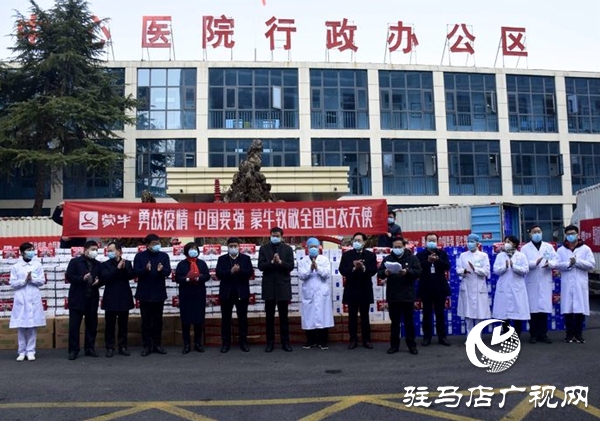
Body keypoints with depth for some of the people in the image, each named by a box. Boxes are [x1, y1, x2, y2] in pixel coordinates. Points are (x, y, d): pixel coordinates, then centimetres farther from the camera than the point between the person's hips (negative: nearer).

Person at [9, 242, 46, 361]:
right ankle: (22, 351, 10)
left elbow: (42, 281, 4)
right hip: (20, 299, 0)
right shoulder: (15, 266, 3)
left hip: (34, 299, 1)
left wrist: (32, 279, -13)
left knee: (33, 325, 1)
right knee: (21, 326, 1)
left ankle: (30, 351, 7)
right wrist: (24, 280, -13)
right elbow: (12, 283, 0)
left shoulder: (37, 265, 6)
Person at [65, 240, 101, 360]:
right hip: (77, 299, -4)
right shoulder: (75, 261, -1)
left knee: (92, 325, 9)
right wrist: (82, 278, -22)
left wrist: (98, 282, -7)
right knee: (74, 325, -1)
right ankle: (73, 350, 7)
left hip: (92, 299, 4)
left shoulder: (97, 264, 12)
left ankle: (90, 348, 19)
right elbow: (68, 276, -9)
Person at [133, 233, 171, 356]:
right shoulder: (140, 256, -1)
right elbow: (135, 272, -9)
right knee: (146, 321, 4)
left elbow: (168, 272, -6)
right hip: (144, 293, -2)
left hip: (159, 293, 2)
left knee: (158, 320, 9)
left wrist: (161, 270, -28)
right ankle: (146, 346, 11)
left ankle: (156, 344, 18)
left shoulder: (164, 256, 3)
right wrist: (145, 269, -28)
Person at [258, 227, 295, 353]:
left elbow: (291, 266, -6)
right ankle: (270, 342, 14)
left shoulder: (288, 249, 3)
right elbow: (261, 266, -6)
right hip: (269, 286, 0)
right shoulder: (264, 248, 3)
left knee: (283, 316, 7)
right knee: (270, 316, 6)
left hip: (283, 286, 0)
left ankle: (285, 342, 13)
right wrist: (272, 262, -21)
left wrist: (280, 262, -21)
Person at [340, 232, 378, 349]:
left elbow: (373, 271, -8)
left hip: (365, 290, 0)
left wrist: (363, 268, -26)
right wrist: (354, 268, -24)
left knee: (365, 317, 8)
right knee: (352, 317, 6)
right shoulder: (346, 255, 3)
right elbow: (342, 270, -8)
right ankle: (353, 340, 14)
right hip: (351, 290, 0)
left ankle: (366, 340, 15)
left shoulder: (370, 255, 3)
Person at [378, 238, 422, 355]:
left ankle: (412, 345, 15)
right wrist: (385, 272, -22)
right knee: (394, 321, 9)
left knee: (409, 321, 7)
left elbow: (418, 272, -8)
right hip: (392, 296, 2)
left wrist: (407, 272, -26)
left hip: (408, 295, -1)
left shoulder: (412, 258, 3)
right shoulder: (387, 258, 7)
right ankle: (394, 345, 17)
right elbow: (379, 273, 1)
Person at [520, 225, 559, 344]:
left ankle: (543, 334, 8)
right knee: (533, 308, -2)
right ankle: (533, 334, 5)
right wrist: (535, 263, -22)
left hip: (546, 282, 2)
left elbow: (556, 260, 5)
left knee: (544, 308, 0)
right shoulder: (525, 248, 6)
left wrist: (549, 263, -16)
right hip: (531, 282, -2)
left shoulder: (549, 246, 14)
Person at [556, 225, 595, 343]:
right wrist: (569, 263, -16)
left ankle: (578, 334, 10)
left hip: (581, 284, -1)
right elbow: (557, 265, -2)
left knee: (580, 309, 0)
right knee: (567, 309, 0)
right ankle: (570, 333, 9)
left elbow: (591, 265, -4)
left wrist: (577, 261, -13)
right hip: (567, 284, 1)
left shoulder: (585, 249, 5)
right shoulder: (561, 250, 8)